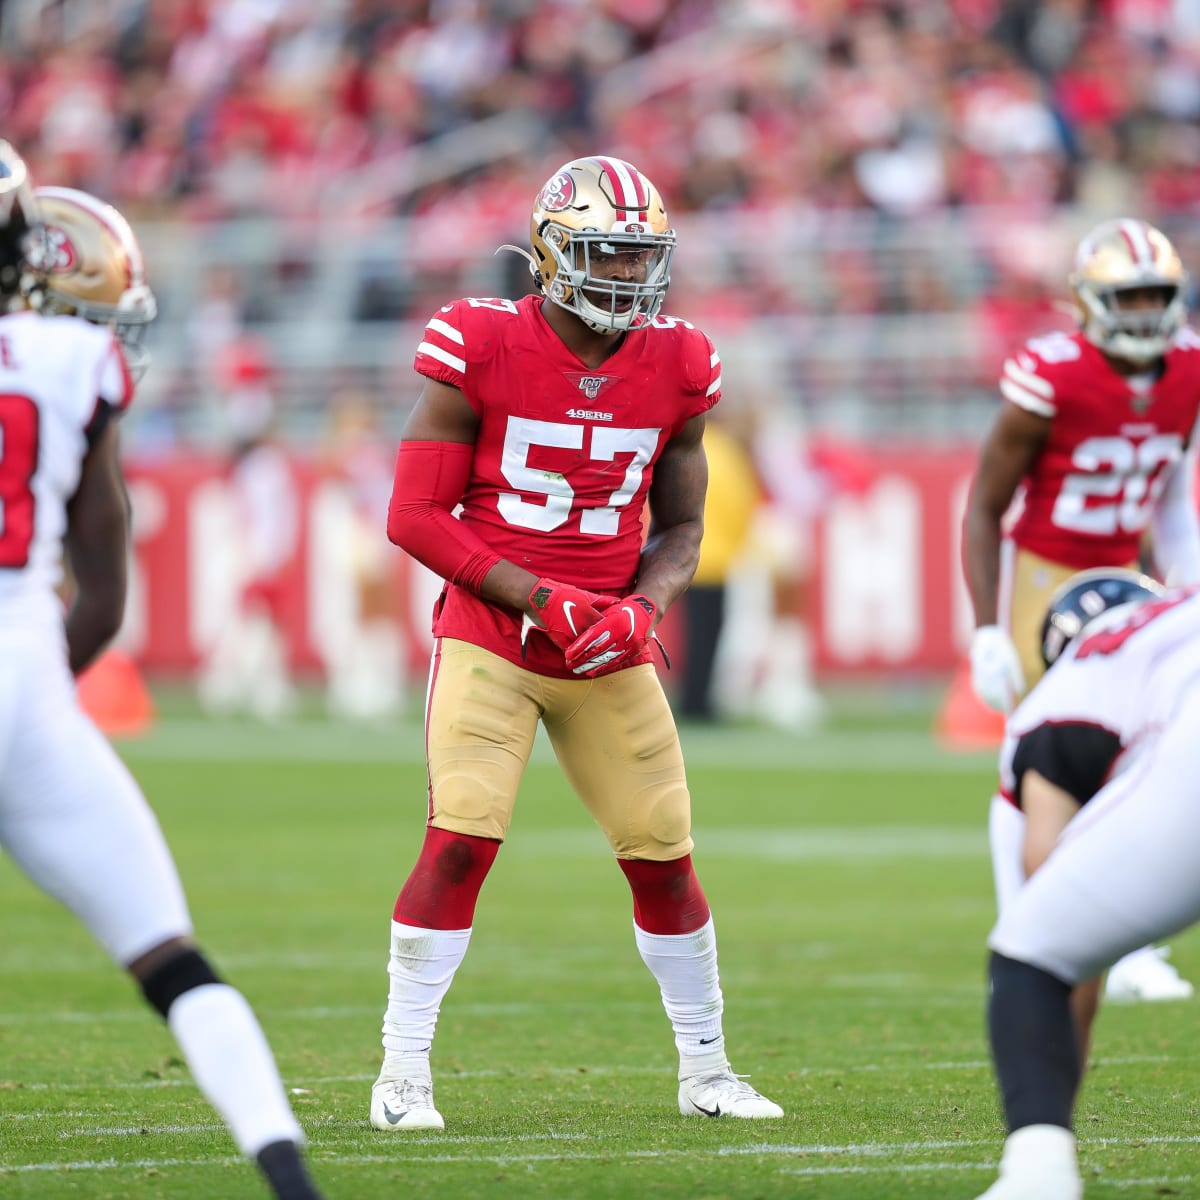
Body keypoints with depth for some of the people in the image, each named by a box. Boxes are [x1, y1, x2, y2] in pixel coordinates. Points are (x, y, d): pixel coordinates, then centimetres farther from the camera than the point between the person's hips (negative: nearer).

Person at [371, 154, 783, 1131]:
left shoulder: (675, 369, 1)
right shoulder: (482, 351, -12)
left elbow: (681, 525, 12)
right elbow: (416, 516, -10)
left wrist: (646, 604, -9)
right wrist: (538, 598, -17)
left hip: (610, 647, 4)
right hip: (488, 636, -4)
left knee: (665, 856, 5)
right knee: (461, 843, -15)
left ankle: (705, 1069, 22)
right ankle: (402, 1073, -4)